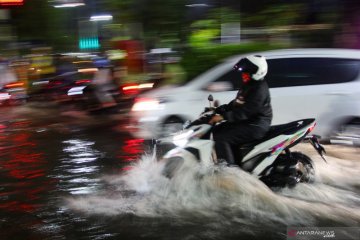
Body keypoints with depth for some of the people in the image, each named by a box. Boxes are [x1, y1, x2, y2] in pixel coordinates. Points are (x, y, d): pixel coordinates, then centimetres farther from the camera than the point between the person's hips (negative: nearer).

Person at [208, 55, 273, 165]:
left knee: (221, 138, -21)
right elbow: (236, 104, 18)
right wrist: (218, 110, 6)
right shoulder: (248, 85, 12)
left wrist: (223, 116, -31)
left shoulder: (259, 89, -20)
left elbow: (245, 111, -28)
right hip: (245, 121, 11)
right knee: (216, 130, 11)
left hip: (255, 125, -11)